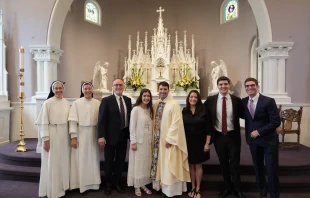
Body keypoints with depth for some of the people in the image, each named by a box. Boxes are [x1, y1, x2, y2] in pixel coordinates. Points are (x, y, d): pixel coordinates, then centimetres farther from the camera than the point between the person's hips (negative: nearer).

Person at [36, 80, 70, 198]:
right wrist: (45, 139, -13)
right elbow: (43, 123, -10)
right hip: (52, 134, -5)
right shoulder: (48, 103, -9)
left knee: (64, 161, 13)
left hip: (64, 135, 5)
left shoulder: (66, 103, 6)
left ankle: (63, 185, 29)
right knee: (52, 162, 4)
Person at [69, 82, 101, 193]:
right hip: (80, 135, -2)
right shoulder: (76, 103, -3)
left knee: (93, 158, 11)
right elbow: (73, 121, -7)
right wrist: (73, 137, -12)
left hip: (93, 135, 3)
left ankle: (93, 182, 25)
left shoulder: (97, 103, 4)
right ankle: (81, 183, 19)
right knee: (81, 159, 4)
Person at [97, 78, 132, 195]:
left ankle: (116, 182, 34)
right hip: (111, 135, -4)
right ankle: (108, 183, 32)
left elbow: (129, 116, 9)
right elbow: (101, 119, -12)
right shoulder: (106, 100, -8)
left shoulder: (128, 100, 6)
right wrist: (101, 136, -19)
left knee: (120, 161, 15)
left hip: (123, 135, 4)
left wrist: (130, 133, 5)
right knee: (109, 161, 12)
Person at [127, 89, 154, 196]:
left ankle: (143, 184, 26)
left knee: (146, 164, 12)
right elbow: (132, 127, -12)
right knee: (137, 164, 5)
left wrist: (151, 140, 5)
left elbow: (151, 126, 8)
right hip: (138, 140, -6)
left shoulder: (150, 110, 6)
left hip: (148, 141, 6)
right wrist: (133, 142, -14)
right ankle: (137, 186, 19)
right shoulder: (136, 109, -11)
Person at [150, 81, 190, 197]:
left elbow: (176, 123, -18)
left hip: (169, 139, -6)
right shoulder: (155, 105, 8)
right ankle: (160, 185, 29)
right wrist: (153, 135, 7)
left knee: (168, 165, 2)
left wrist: (169, 138, -20)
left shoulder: (174, 104, -13)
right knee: (159, 162, 14)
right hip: (157, 139, 6)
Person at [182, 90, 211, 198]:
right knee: (191, 165, 11)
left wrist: (207, 143, -10)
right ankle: (192, 188, 25)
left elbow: (208, 128, -7)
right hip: (188, 142, 2)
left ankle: (198, 189, 21)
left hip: (199, 142, -2)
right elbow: (182, 127, 3)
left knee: (198, 165, 8)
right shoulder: (184, 111, 0)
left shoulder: (203, 111, -7)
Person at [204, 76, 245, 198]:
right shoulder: (210, 100, -4)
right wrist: (209, 134, 0)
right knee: (223, 164, 16)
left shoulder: (237, 100, -5)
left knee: (234, 163, 12)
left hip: (233, 136, -1)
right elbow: (206, 118, 2)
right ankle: (227, 187, 35)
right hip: (218, 136, 1)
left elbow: (243, 115, 7)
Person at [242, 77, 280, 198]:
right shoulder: (243, 102, 1)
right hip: (253, 140, 4)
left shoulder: (268, 101, -13)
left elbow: (276, 122, -16)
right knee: (258, 168, 15)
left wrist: (259, 132, -17)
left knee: (272, 170, 4)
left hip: (269, 139, -4)